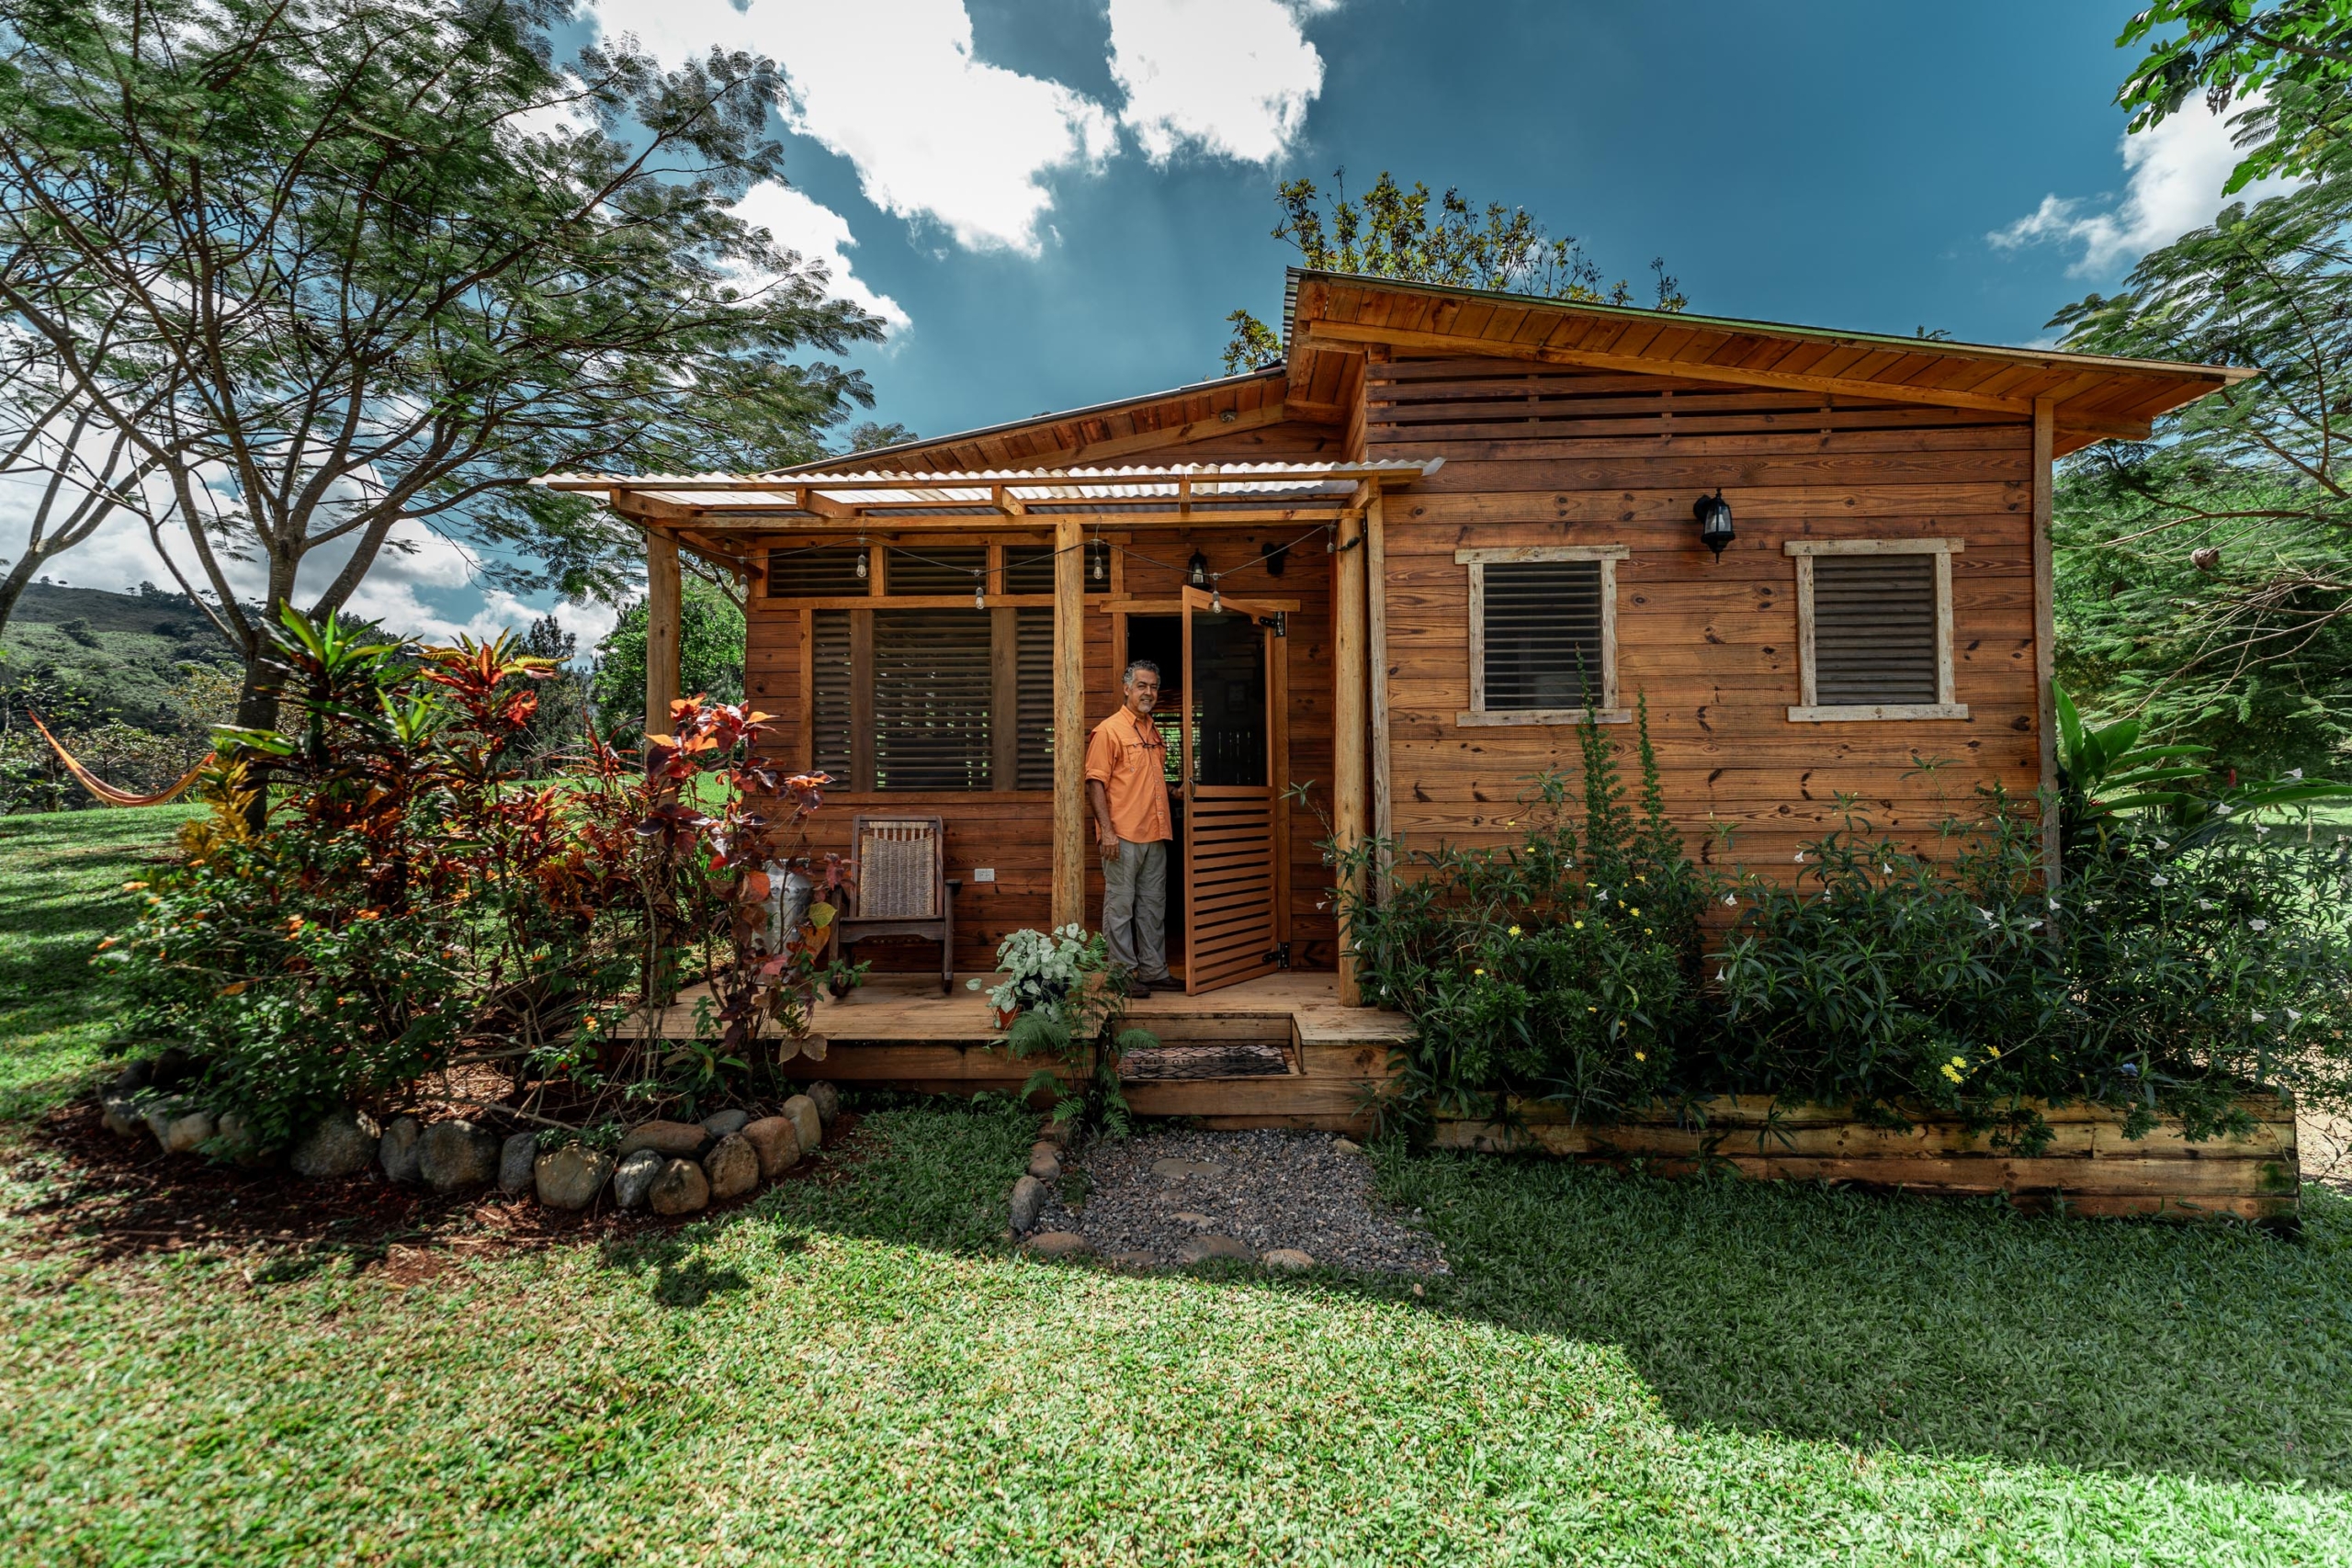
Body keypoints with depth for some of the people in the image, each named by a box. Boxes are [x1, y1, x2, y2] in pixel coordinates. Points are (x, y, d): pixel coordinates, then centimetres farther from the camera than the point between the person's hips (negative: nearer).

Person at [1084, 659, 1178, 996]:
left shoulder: (1154, 731, 16)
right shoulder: (1109, 730, -6)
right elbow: (1095, 783, -12)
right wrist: (1106, 829, -18)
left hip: (1155, 835, 8)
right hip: (1123, 836, -8)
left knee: (1154, 904, 13)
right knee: (1120, 905, 0)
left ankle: (1154, 969, 23)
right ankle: (1124, 973, 9)